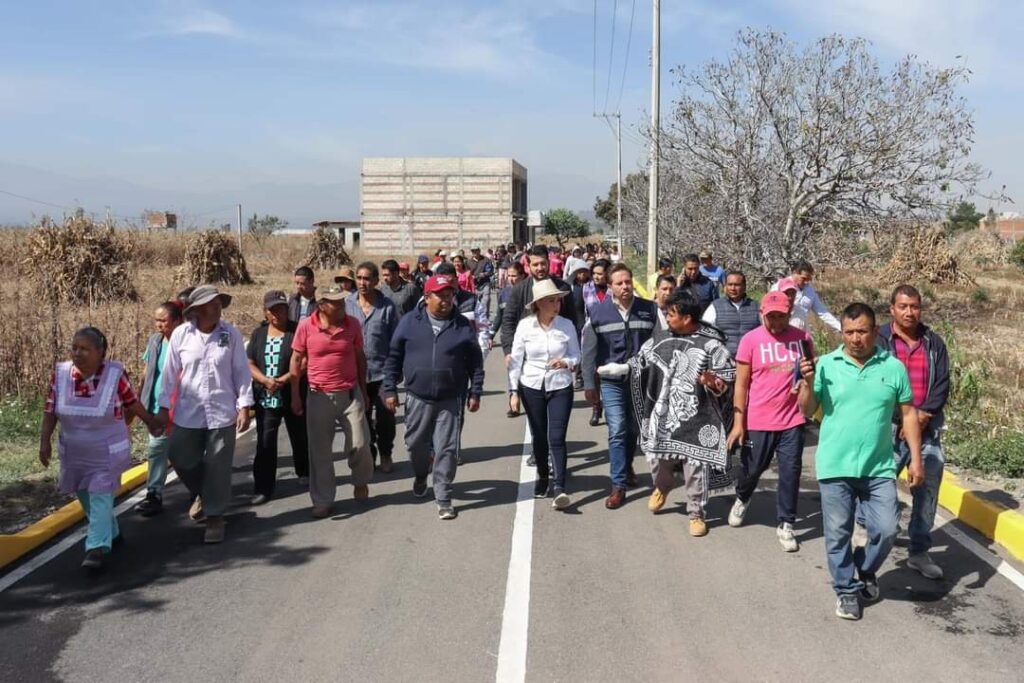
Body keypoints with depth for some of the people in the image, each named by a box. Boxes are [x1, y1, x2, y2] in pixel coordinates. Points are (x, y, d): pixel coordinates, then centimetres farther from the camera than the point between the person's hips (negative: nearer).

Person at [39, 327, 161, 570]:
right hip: (74, 451, 4)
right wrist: (45, 441, -7)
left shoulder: (115, 373, -16)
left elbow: (133, 404, -1)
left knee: (100, 497, -10)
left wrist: (151, 422, 10)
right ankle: (111, 533, 36)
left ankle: (97, 548, -9)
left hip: (107, 451, -4)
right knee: (85, 497, 16)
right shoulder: (61, 373, -8)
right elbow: (50, 411, -2)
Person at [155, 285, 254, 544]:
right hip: (188, 413, 1)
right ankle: (201, 494, 39)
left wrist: (244, 407, -5)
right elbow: (170, 373, 2)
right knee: (183, 460, 9)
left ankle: (215, 517, 19)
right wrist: (164, 408, 3)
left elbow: (242, 372, -2)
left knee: (218, 467, 3)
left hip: (222, 412, -1)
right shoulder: (180, 334, -5)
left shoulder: (231, 334, -5)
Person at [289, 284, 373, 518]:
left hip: (350, 394, 1)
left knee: (359, 444, 3)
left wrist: (364, 391, 10)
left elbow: (360, 358, 7)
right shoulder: (306, 327, -8)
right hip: (319, 397, -1)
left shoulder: (352, 324, -3)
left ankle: (361, 481, 33)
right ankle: (322, 501, 19)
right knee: (320, 451, 7)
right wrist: (295, 396, 1)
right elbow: (296, 361, 1)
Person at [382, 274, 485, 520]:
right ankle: (420, 476, 45)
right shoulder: (410, 322, 0)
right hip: (417, 398, 1)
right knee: (416, 444, 14)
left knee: (447, 449, 0)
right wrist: (390, 389, 1)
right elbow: (394, 357, 4)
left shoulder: (463, 326, 1)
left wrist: (475, 392, 3)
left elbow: (475, 362, 7)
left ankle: (443, 498, 11)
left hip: (451, 400, -1)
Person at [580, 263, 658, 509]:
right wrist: (589, 385, -1)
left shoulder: (649, 309, -1)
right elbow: (589, 351, 0)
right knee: (617, 432, -6)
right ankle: (619, 485, 0)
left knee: (634, 429, 16)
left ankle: (627, 467, 40)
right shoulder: (598, 312, -3)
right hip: (612, 382, -2)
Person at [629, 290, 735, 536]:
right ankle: (661, 488, 46)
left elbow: (728, 380, -7)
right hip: (663, 416, 4)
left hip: (696, 419, -4)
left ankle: (696, 514, 19)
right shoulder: (659, 342, 6)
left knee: (695, 467, 1)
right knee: (658, 460, 12)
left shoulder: (711, 344, -8)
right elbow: (636, 365, 17)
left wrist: (712, 381, -26)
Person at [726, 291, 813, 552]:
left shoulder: (802, 338, -2)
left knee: (790, 473, 4)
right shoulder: (750, 340, -8)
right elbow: (741, 384, -5)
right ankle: (742, 499, 44)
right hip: (758, 421, -1)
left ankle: (785, 525, 18)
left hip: (792, 420, 1)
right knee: (752, 469, 13)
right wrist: (738, 423, -8)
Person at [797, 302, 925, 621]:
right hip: (835, 467, -1)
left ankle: (866, 571, 31)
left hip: (879, 468, 1)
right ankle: (846, 589, 25)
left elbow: (908, 415, 6)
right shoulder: (826, 365, -4)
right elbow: (807, 411, 0)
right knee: (838, 534, 7)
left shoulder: (894, 367, 0)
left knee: (886, 530, 2)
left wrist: (915, 458, 2)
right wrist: (807, 383, -18)